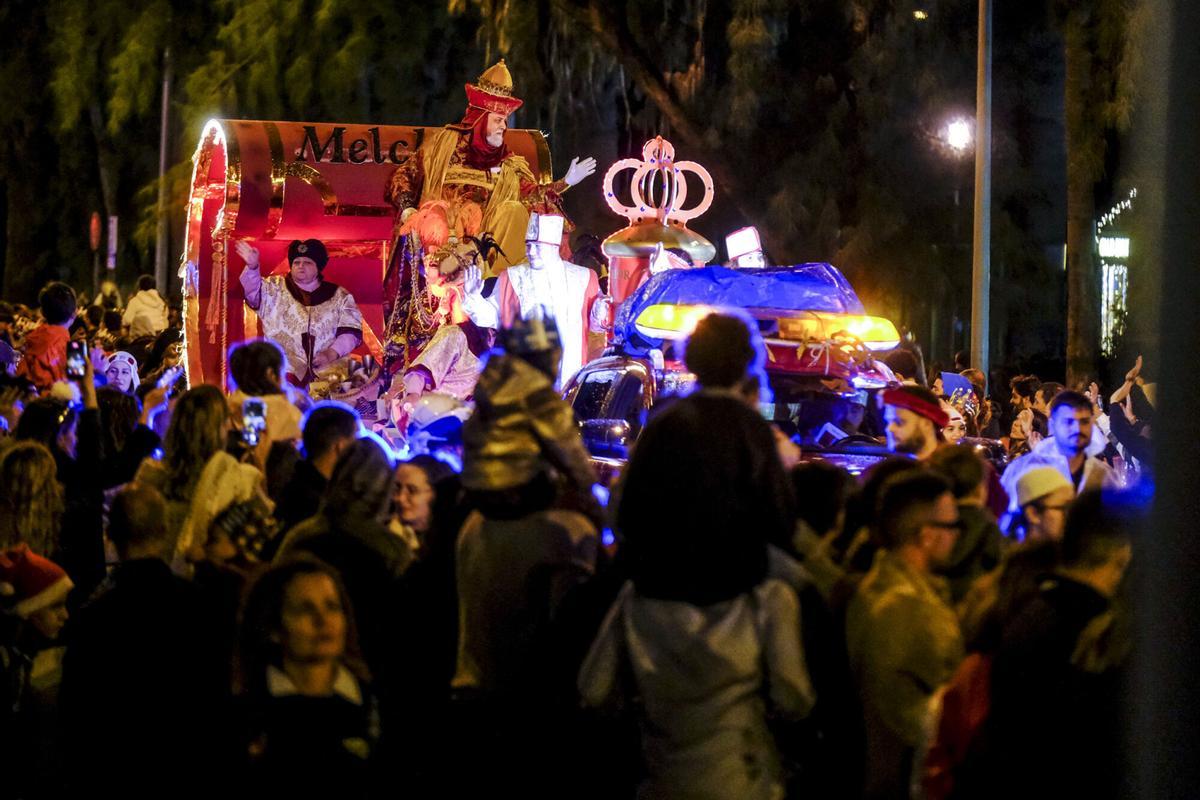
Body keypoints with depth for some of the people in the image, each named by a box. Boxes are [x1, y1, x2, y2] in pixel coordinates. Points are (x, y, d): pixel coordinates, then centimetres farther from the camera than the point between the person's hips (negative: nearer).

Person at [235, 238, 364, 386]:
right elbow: (254, 292, -5)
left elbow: (351, 331, 7)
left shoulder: (339, 296, 14)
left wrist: (332, 353, -11)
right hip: (285, 372, -1)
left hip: (329, 371, 1)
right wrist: (252, 267, -25)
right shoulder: (275, 289, 14)